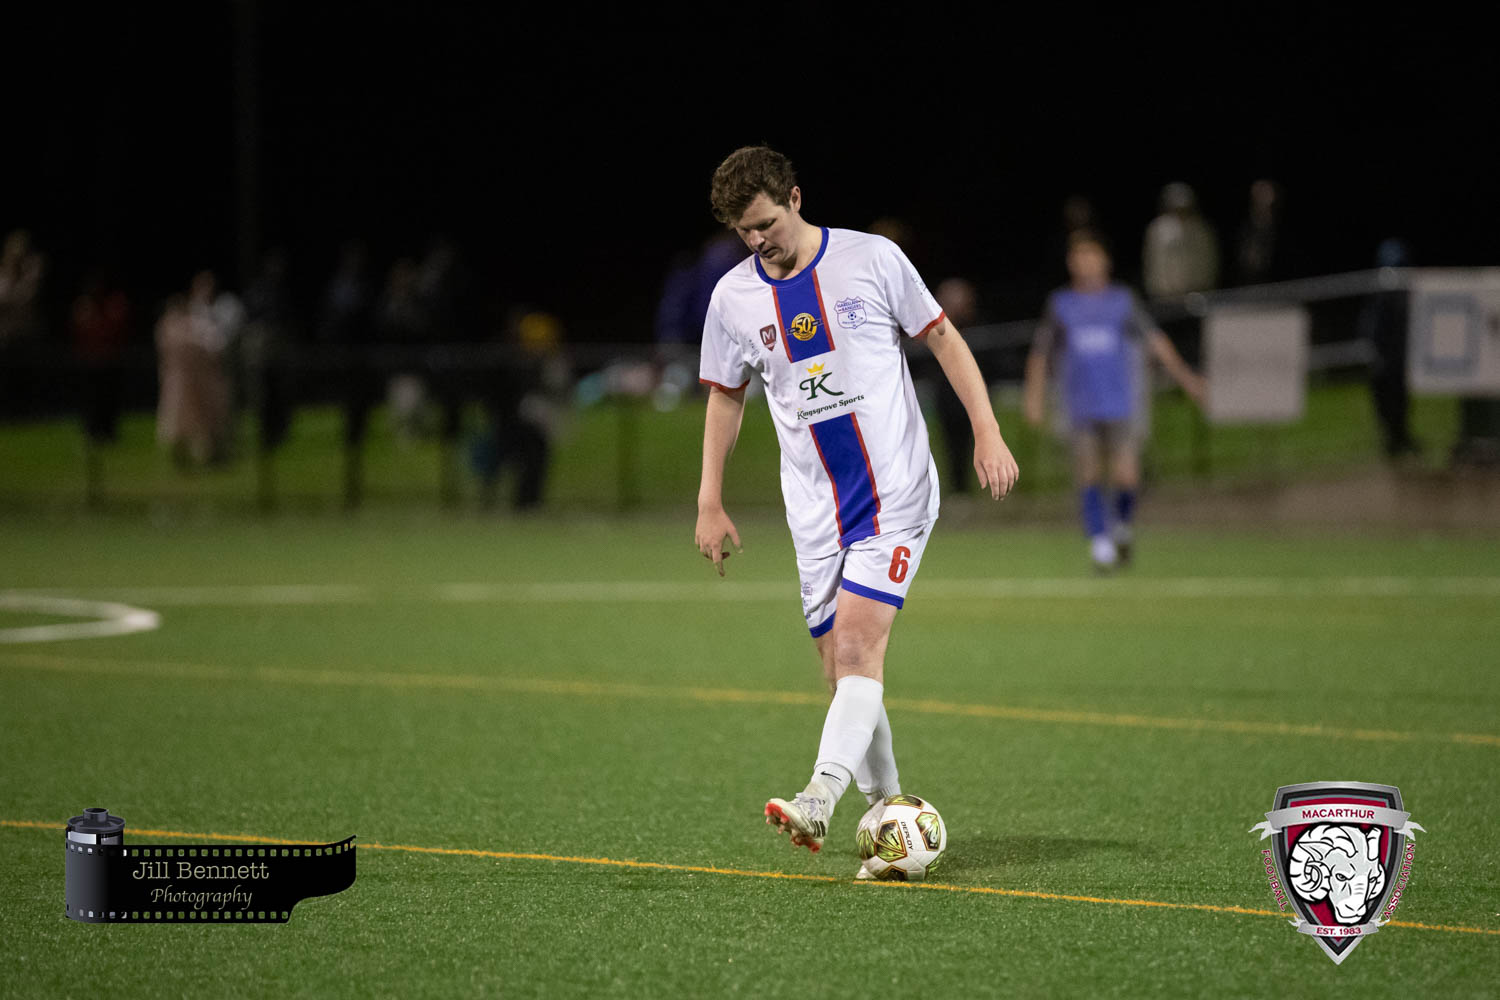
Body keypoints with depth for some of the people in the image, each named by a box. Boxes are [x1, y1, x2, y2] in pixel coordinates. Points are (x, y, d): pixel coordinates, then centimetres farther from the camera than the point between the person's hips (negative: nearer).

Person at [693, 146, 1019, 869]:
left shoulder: (872, 259, -5)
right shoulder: (733, 297, 3)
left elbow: (942, 337, 4)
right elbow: (725, 397, 16)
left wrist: (987, 432, -3)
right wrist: (710, 502, 11)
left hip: (896, 495, -4)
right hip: (816, 510, 4)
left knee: (858, 645, -18)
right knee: (840, 668, 3)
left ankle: (819, 802, -30)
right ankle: (887, 804, 18)